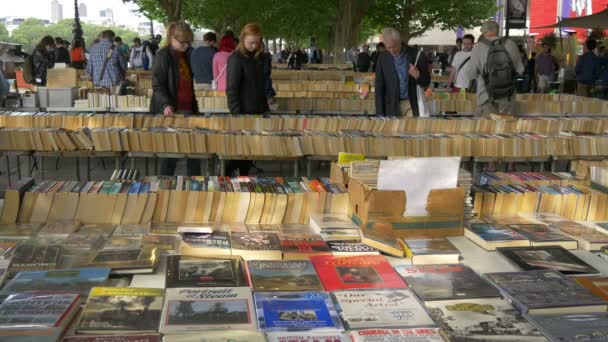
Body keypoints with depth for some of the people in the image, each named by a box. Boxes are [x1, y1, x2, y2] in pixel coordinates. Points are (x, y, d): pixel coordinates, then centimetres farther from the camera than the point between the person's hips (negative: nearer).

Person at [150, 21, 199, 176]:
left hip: (187, 109, 7)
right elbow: (157, 85, -15)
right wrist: (166, 104, -30)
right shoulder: (163, 56, -10)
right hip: (168, 111, -7)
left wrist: (194, 107, 21)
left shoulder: (187, 55, 13)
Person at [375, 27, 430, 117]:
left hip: (413, 105, -1)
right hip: (392, 107, 1)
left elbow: (426, 82, 3)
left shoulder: (415, 55, -4)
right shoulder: (383, 58, 0)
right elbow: (379, 87, 1)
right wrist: (380, 114, -5)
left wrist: (418, 76, -21)